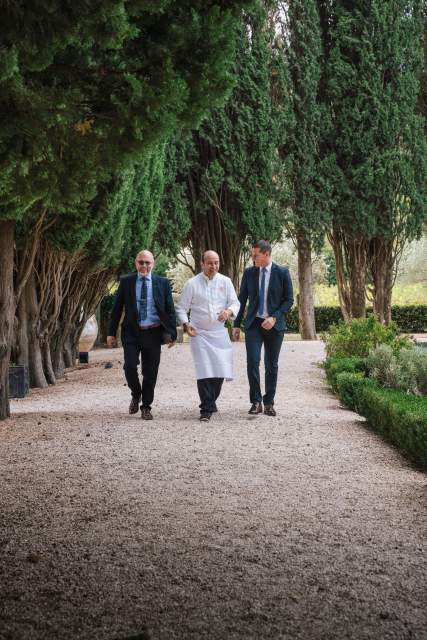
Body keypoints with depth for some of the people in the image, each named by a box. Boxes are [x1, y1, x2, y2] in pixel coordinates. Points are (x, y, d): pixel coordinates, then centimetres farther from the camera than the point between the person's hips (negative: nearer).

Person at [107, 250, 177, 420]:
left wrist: (172, 333, -2)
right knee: (130, 367, -11)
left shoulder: (162, 283, 3)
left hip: (153, 333, 0)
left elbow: (170, 310, 5)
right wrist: (111, 332, 2)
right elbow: (117, 308, 6)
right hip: (131, 332, 0)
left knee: (150, 372, 3)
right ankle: (136, 395, 18)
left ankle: (146, 407, 18)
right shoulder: (126, 281, 4)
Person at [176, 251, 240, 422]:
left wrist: (228, 311, -19)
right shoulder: (192, 284, -1)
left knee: (221, 370, 3)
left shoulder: (225, 282, 6)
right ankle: (207, 409, -4)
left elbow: (235, 302, 4)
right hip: (199, 333, -3)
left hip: (219, 332, 3)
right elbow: (181, 308, 3)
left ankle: (211, 401, 26)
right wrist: (186, 324, -14)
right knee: (204, 371, -9)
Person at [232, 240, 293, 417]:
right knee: (252, 361, -12)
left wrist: (274, 317, -14)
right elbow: (242, 299, 10)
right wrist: (236, 325, 7)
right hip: (254, 324, 1)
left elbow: (289, 299, -1)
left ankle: (269, 403, 15)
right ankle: (256, 401, -4)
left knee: (271, 365, 6)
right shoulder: (249, 273, 4)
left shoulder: (282, 272, -2)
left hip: (274, 324, -1)